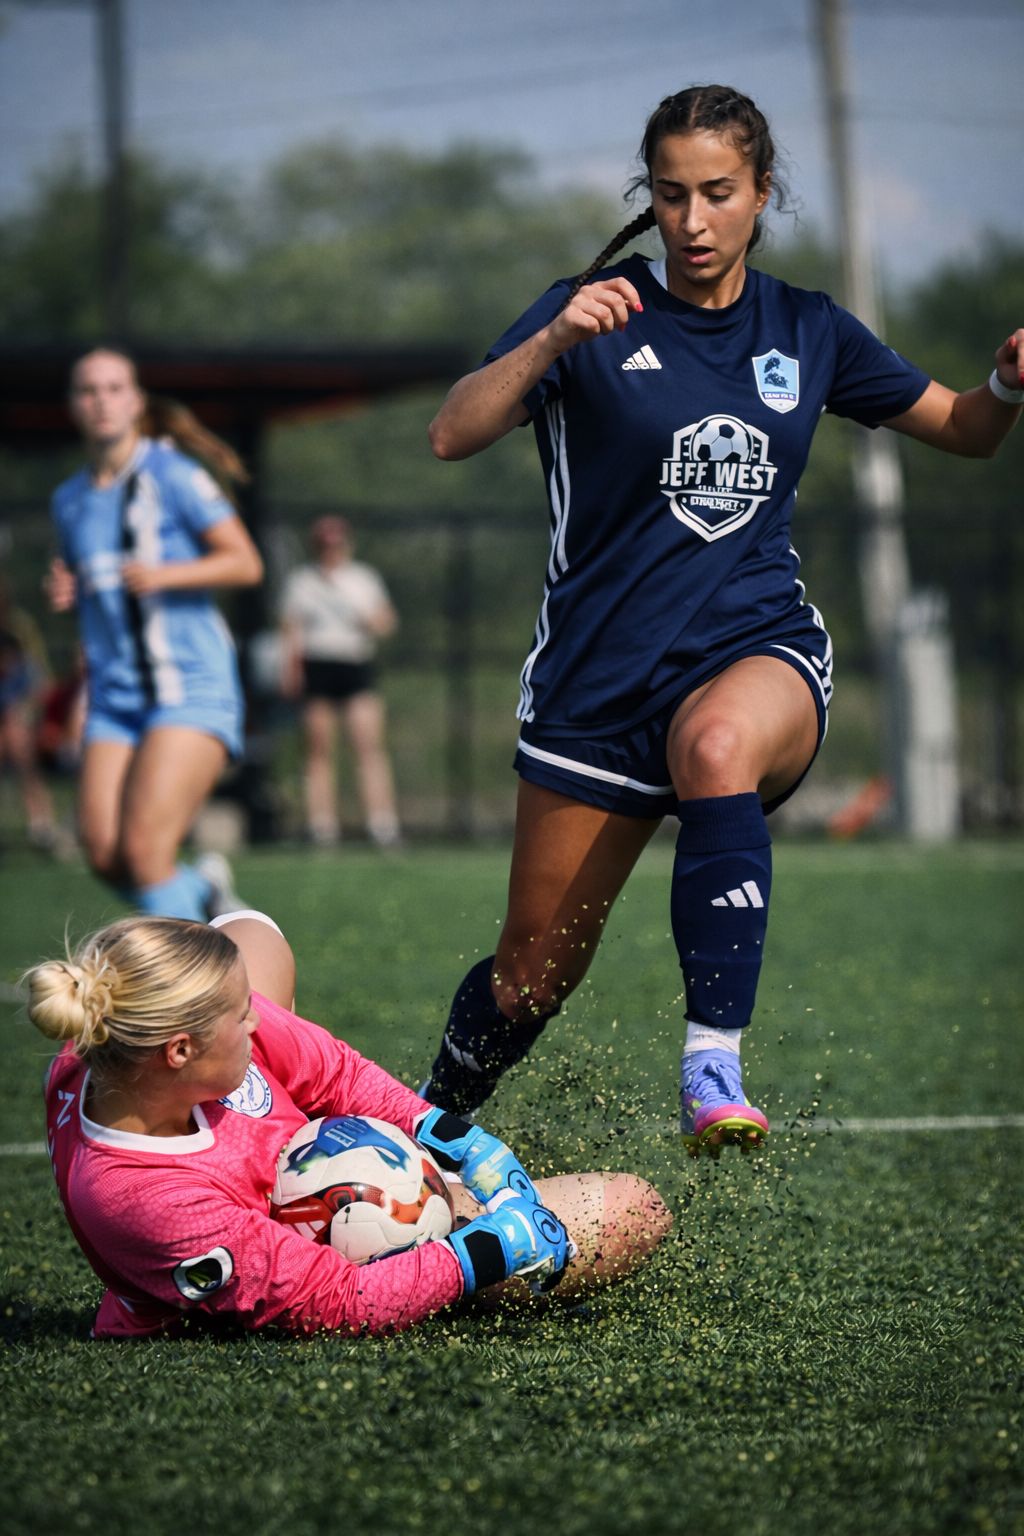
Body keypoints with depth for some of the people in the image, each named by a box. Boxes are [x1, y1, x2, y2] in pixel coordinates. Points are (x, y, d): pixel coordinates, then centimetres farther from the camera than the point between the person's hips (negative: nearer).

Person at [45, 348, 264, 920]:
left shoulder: (172, 474, -4)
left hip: (192, 686, -6)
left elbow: (245, 563, -8)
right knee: (106, 857, -7)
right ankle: (203, 889, 22)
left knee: (143, 847, -20)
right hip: (115, 695, 6)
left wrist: (165, 574, -22)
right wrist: (66, 591, 3)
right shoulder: (70, 499, 14)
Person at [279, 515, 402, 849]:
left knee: (370, 745, -11)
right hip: (317, 668, 0)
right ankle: (322, 825, 0)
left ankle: (382, 825, -14)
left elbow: (387, 622, 14)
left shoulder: (365, 577, 14)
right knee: (319, 752, -2)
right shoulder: (301, 580, 12)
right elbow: (290, 630, 10)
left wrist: (371, 621, -8)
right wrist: (290, 668, -2)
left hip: (357, 668, 0)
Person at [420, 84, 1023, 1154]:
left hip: (758, 653, 0)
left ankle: (713, 1069, -41)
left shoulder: (808, 332, 7)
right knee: (534, 972, 5)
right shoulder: (596, 312, -2)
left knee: (717, 742, -38)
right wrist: (552, 341, -30)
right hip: (598, 681, 0)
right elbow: (451, 436, -14)